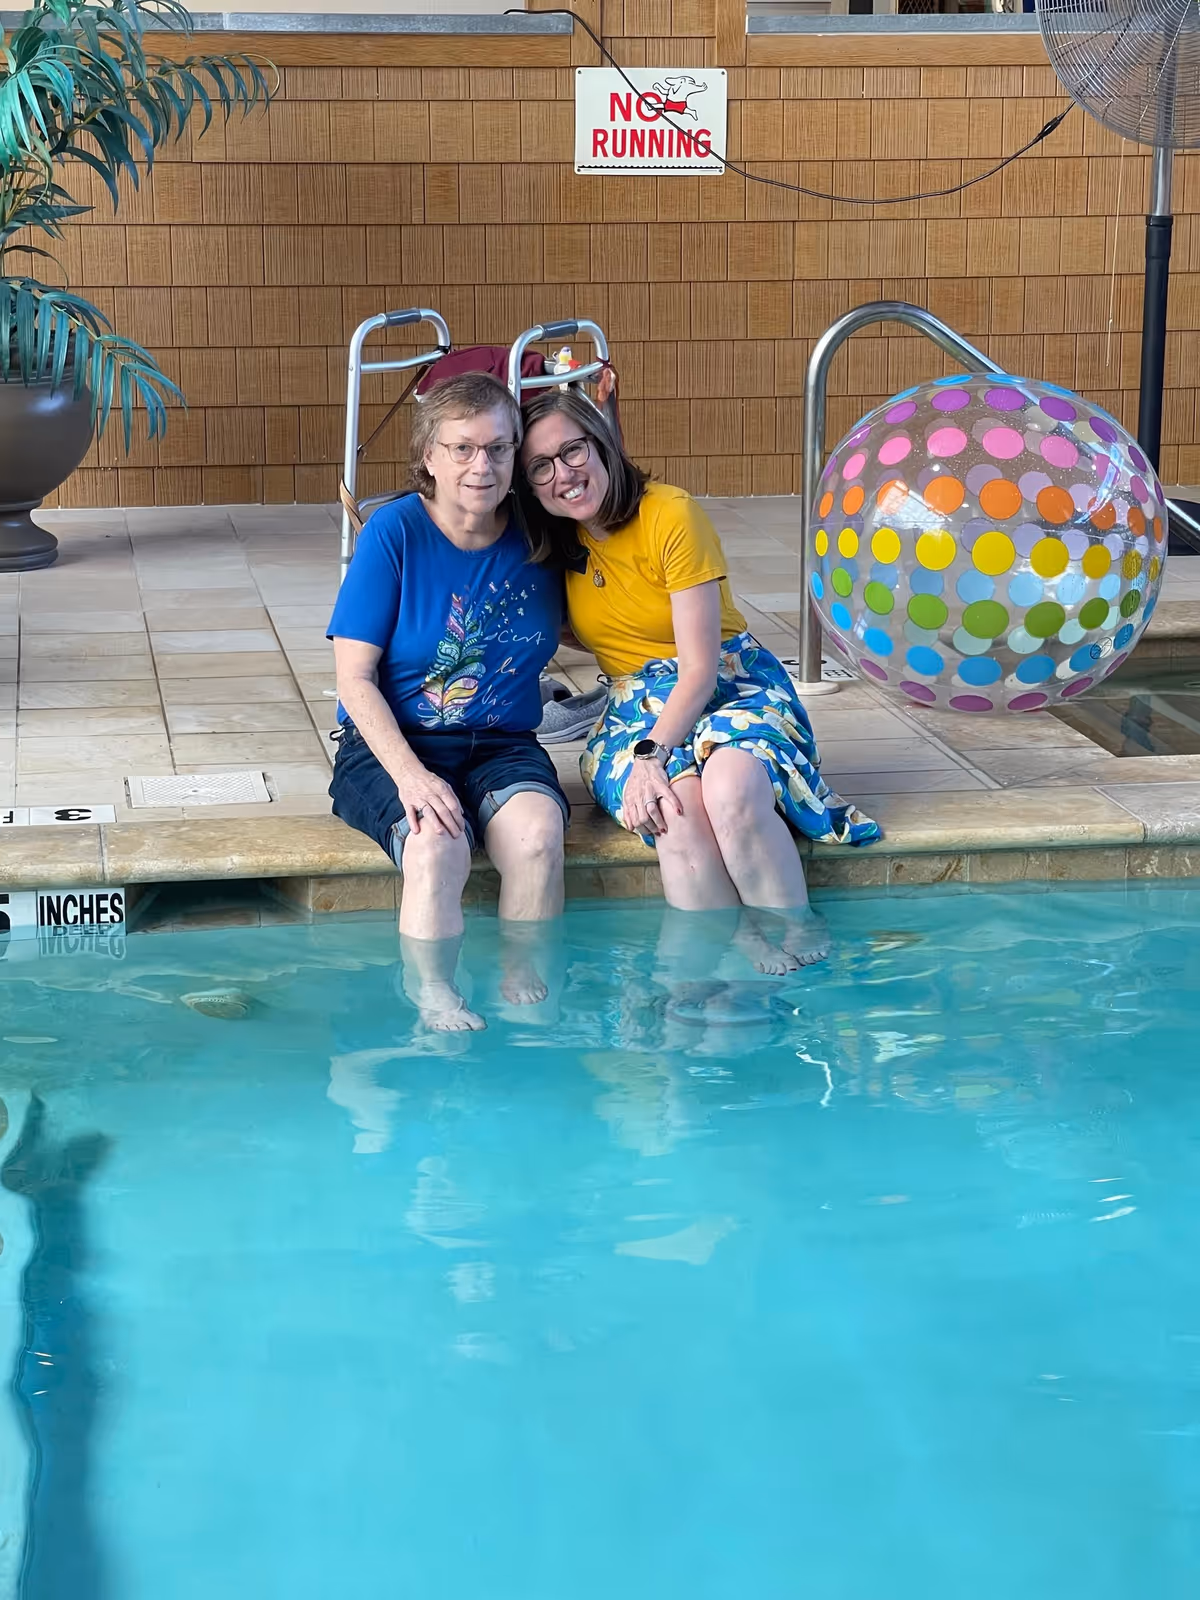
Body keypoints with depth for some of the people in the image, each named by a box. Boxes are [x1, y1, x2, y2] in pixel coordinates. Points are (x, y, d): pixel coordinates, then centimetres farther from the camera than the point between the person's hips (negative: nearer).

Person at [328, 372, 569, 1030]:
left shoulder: (539, 540, 3)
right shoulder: (395, 530, -7)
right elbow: (356, 681, -9)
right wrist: (410, 775, -23)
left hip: (503, 746, 3)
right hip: (393, 743, -3)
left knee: (538, 831, -30)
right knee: (438, 844, -34)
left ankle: (526, 991, -18)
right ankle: (434, 1002, -24)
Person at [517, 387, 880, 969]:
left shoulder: (673, 516, -13)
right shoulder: (554, 541, 3)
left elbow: (700, 668, -17)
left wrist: (653, 753, -31)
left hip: (732, 686, -3)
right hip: (636, 709, 3)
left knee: (731, 788, -38)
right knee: (679, 814, -33)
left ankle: (799, 945, -26)